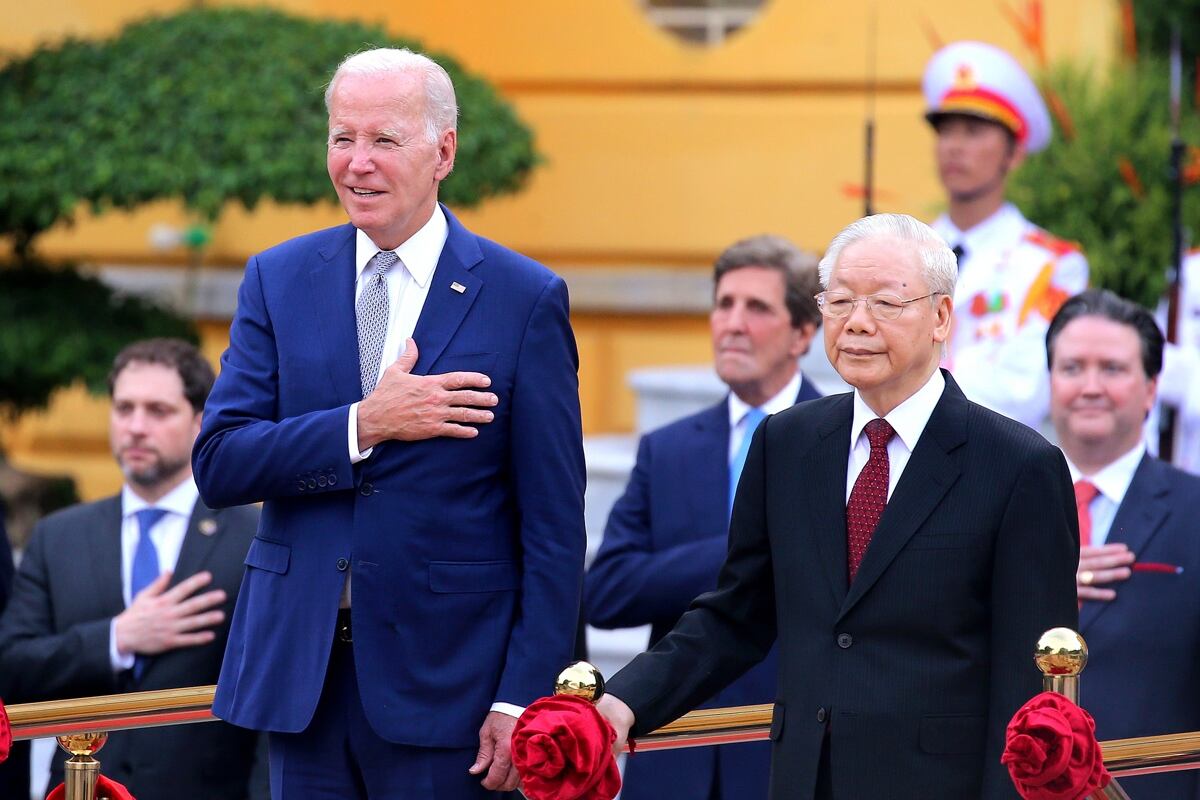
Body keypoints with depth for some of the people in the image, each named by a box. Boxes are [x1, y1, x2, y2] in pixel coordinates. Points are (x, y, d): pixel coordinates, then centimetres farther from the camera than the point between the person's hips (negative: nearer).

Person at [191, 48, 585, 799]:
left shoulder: (525, 298, -2)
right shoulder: (278, 279, 7)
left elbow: (554, 526, -4)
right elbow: (217, 463, -1)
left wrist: (523, 699, -10)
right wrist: (364, 426, -15)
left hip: (445, 679, -3)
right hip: (304, 672, 3)